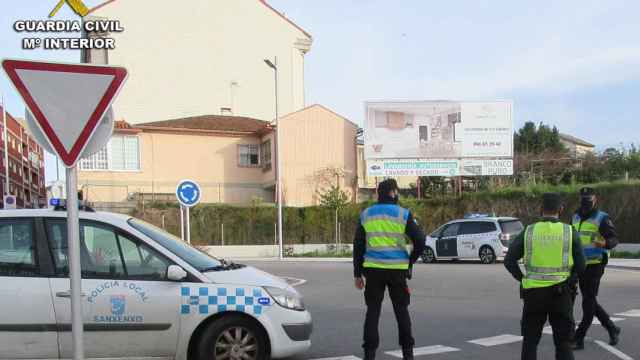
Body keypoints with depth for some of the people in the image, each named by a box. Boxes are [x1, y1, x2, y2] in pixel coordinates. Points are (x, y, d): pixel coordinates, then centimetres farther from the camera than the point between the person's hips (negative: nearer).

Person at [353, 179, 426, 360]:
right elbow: (420, 241, -5)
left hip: (373, 269, 1)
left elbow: (358, 246, 5)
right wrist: (410, 261, 11)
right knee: (401, 310, 12)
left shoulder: (366, 215, 5)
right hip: (398, 269, -1)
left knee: (373, 311, 7)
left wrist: (358, 273, 10)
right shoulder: (403, 214, -3)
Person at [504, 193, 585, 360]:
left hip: (533, 292, 0)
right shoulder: (569, 231, -2)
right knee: (563, 342, 9)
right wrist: (569, 280, 15)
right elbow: (580, 265, -1)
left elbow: (509, 261, -2)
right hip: (561, 292, 0)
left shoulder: (528, 231, -1)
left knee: (530, 340, 14)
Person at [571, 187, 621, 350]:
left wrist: (605, 243, -38)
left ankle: (579, 338, 1)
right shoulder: (576, 218, 13)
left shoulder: (602, 219, -8)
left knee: (588, 302, -3)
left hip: (595, 265, -7)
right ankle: (612, 329, 30)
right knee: (590, 301, 13)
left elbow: (614, 239, -17)